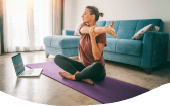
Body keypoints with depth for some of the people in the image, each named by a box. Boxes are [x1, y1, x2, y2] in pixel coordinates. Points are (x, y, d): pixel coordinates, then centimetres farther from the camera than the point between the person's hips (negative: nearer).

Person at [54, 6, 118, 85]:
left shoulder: (101, 33, -13)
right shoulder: (83, 26, 1)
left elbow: (97, 57, -21)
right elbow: (89, 29, -26)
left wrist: (92, 37, -32)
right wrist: (105, 29, -46)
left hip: (95, 72, -5)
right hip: (84, 65, 6)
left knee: (98, 66, -41)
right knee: (57, 58, -5)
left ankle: (73, 76, -14)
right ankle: (83, 77, -21)